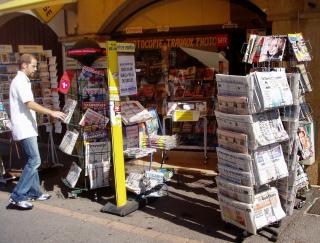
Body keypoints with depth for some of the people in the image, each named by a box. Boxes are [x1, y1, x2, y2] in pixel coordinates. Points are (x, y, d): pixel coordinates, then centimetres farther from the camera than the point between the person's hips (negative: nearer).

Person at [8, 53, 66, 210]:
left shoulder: (22, 81, 18)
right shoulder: (21, 81, -14)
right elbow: (30, 104, -23)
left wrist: (49, 112, 18)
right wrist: (51, 112, -22)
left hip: (26, 128, 10)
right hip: (24, 128, -10)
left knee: (32, 161, 13)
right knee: (34, 161, -11)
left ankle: (34, 192, 21)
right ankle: (17, 196, -8)